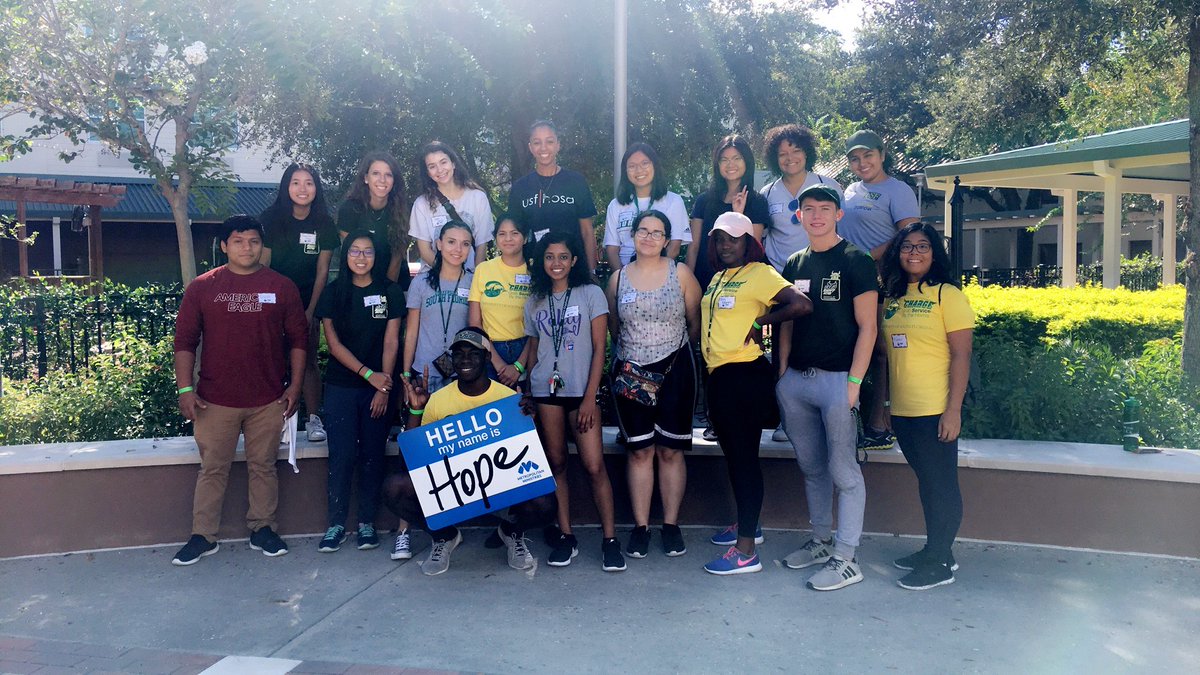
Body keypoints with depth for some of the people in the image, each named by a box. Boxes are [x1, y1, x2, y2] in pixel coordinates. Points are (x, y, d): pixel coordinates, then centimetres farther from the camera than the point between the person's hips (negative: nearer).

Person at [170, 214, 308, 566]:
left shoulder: (282, 287, 3)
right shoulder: (201, 287, 2)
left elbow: (298, 339, 5)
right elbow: (184, 341, 2)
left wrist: (294, 386, 1)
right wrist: (185, 388, -5)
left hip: (268, 400, 1)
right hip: (215, 400, 0)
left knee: (263, 466, 10)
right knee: (212, 468, 7)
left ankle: (262, 529, 22)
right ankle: (203, 536, 17)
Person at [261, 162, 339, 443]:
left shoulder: (324, 223, -3)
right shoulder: (270, 219, -7)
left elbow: (322, 271, -2)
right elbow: (262, 265, -6)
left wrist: (310, 311, -5)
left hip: (307, 302, 1)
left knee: (308, 361, 0)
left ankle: (314, 419, 3)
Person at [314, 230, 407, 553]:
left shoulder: (390, 292, 2)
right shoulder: (333, 292, 4)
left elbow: (391, 342, -2)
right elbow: (333, 343, -2)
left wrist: (384, 388, -9)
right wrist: (368, 373, -11)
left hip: (379, 385, 0)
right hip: (341, 387, 0)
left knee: (372, 455, 3)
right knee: (341, 455, -2)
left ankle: (366, 522, 13)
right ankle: (336, 523, 8)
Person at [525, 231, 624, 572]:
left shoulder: (591, 294, 2)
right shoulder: (535, 301, 13)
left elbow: (599, 349, -2)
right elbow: (533, 350, 16)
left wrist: (590, 397, -8)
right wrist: (528, 393, 7)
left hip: (581, 390, -3)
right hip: (545, 391, 3)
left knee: (594, 465, -9)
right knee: (556, 462, 4)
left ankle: (610, 539, -1)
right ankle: (565, 537, 12)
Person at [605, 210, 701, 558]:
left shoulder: (680, 274, 0)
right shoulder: (618, 278, 6)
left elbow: (696, 322, 4)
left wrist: (676, 347, 7)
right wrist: (634, 348, 10)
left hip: (674, 370, -1)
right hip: (630, 372, 2)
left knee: (670, 450, 4)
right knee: (639, 450, 5)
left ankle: (671, 524, 14)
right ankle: (640, 526, 12)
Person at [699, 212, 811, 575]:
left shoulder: (759, 273, -10)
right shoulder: (719, 276, 16)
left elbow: (802, 304, -22)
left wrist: (760, 320, -13)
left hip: (744, 375, -9)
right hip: (720, 375, 9)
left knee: (744, 457, -5)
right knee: (733, 454, 19)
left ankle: (746, 550, 1)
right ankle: (746, 524, 36)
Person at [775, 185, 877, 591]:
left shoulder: (855, 261, -3)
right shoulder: (794, 264, 14)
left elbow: (867, 327, -7)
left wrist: (854, 382, -14)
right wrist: (781, 374, 10)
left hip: (836, 379, -6)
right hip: (796, 379, 6)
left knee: (843, 471, -2)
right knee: (811, 467, 15)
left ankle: (846, 559, 5)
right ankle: (821, 541, 28)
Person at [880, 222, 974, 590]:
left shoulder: (947, 295, -8)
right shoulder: (891, 297, 10)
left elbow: (961, 356, -12)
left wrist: (954, 409, -17)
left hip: (935, 410, -6)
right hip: (902, 409, 6)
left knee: (941, 485, 4)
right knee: (926, 483, 17)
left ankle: (940, 563, 14)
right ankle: (934, 550, 30)